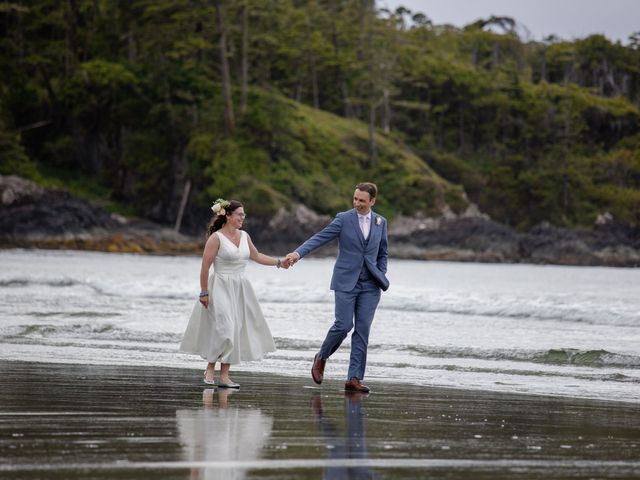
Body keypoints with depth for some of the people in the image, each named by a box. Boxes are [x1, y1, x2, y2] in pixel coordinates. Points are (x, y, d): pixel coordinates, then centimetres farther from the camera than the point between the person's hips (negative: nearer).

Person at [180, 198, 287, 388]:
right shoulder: (216, 238, -11)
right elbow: (205, 266, -11)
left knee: (235, 332, 5)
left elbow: (256, 256, 23)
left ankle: (224, 375, 10)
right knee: (224, 329, -15)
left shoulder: (244, 236, 9)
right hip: (221, 288, -7)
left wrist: (279, 262, 17)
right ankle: (210, 368, 2)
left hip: (240, 289, 7)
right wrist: (204, 292, -13)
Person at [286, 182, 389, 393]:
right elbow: (320, 238, -11)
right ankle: (321, 358, 17)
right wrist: (298, 253, -26)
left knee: (363, 329, -3)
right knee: (344, 325, -11)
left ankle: (354, 378, -1)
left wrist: (381, 277, 8)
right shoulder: (344, 219, -3)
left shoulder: (380, 222, 9)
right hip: (346, 282, -3)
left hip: (370, 286, 3)